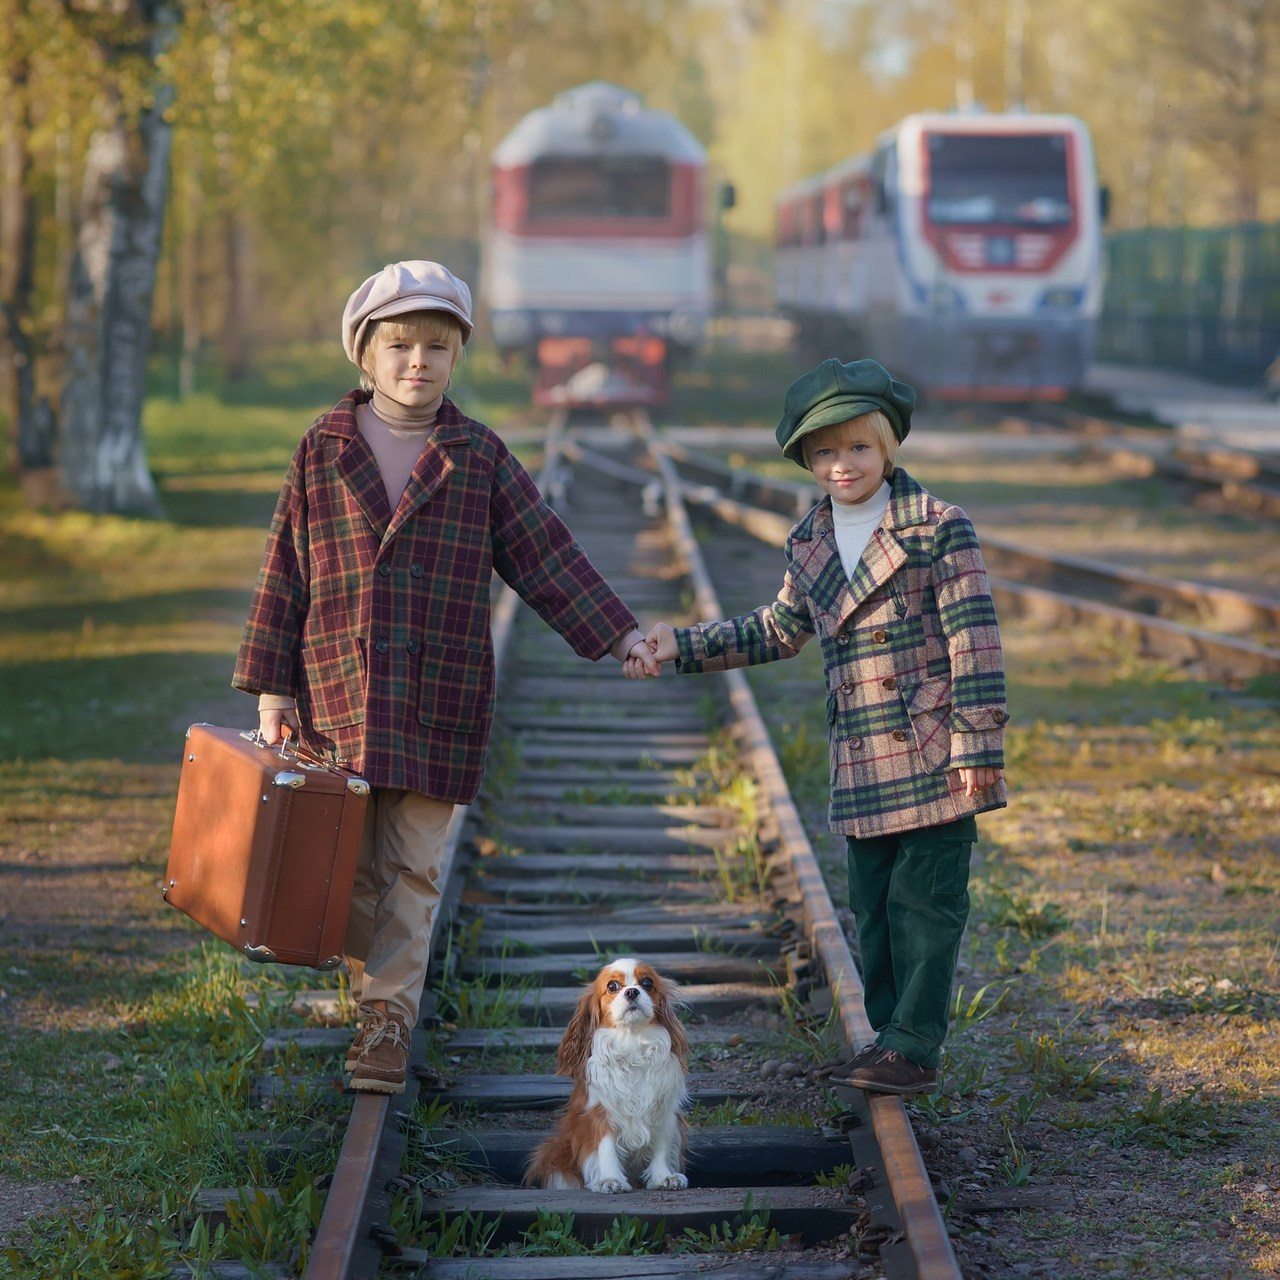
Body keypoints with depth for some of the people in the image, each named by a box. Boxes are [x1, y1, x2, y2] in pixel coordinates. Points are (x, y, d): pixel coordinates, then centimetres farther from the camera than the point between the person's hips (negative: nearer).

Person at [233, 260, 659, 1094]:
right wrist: (272, 688, 3)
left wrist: (622, 635, -3)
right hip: (336, 694, 1)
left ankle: (388, 1022, 4)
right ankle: (374, 978, 25)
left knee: (412, 867, -1)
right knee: (349, 867, 4)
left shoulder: (480, 457, 5)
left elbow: (547, 553, 5)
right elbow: (286, 573, 6)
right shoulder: (324, 450, 5)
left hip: (439, 702, 0)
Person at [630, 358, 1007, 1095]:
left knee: (924, 901, -2)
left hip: (932, 757, -6)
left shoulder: (938, 528, -8)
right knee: (873, 906, 11)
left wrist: (978, 749, -14)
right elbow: (778, 631, 25)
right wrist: (683, 647, 18)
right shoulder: (809, 545, 11)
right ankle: (892, 1040, 22)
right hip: (861, 769, 6)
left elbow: (975, 641, -10)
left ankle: (915, 1048, 4)